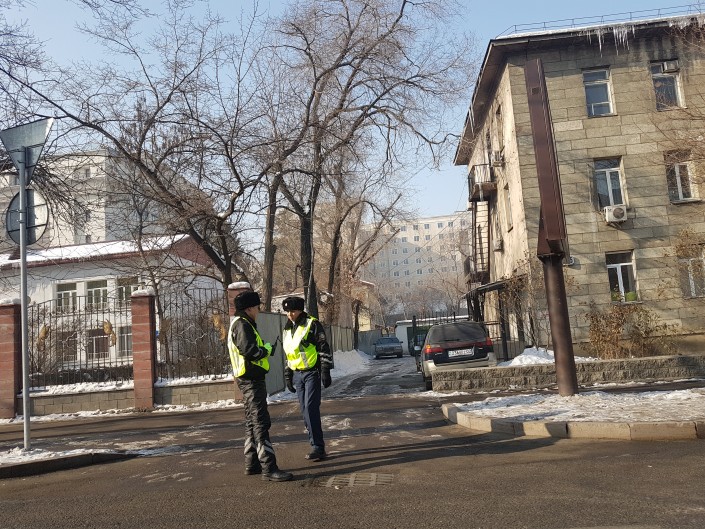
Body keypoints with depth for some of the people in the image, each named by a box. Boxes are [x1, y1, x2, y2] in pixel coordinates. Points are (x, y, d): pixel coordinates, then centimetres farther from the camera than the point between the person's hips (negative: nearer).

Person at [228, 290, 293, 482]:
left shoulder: (241, 324, 18)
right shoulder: (242, 325, -15)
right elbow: (250, 351, -26)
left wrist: (264, 347, 3)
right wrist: (266, 350, -10)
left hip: (250, 379, 11)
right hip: (251, 379, -11)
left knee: (252, 423, 16)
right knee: (261, 423, -11)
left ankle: (252, 464, 25)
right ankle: (268, 468, -10)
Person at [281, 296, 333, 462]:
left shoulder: (312, 325, -6)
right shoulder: (287, 330, 15)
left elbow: (324, 349, -8)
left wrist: (325, 371, -13)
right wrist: (288, 376, 19)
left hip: (312, 373, -7)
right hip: (297, 374, 7)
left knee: (311, 409, -13)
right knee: (305, 411, 6)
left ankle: (318, 446, -7)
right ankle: (317, 446, 13)